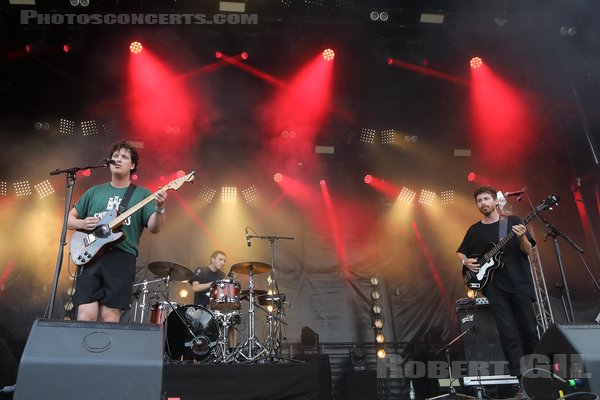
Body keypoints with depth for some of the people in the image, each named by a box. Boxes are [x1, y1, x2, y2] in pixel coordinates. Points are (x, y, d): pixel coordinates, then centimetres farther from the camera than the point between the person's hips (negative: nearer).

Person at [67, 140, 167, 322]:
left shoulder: (142, 194, 10)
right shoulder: (94, 191, 18)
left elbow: (154, 228, 0)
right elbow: (69, 218, 21)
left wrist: (159, 208, -20)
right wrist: (81, 224, -2)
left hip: (122, 257, -2)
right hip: (91, 256, 2)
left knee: (110, 317, -4)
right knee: (86, 315, -7)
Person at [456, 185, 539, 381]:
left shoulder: (513, 221, 5)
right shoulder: (474, 230, 9)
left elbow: (528, 251, 1)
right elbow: (460, 252, 20)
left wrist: (522, 237, -19)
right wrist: (466, 262, -1)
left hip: (519, 283, 0)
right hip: (495, 288, 1)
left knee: (529, 330, 5)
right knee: (508, 334, -5)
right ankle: (518, 376, 1)